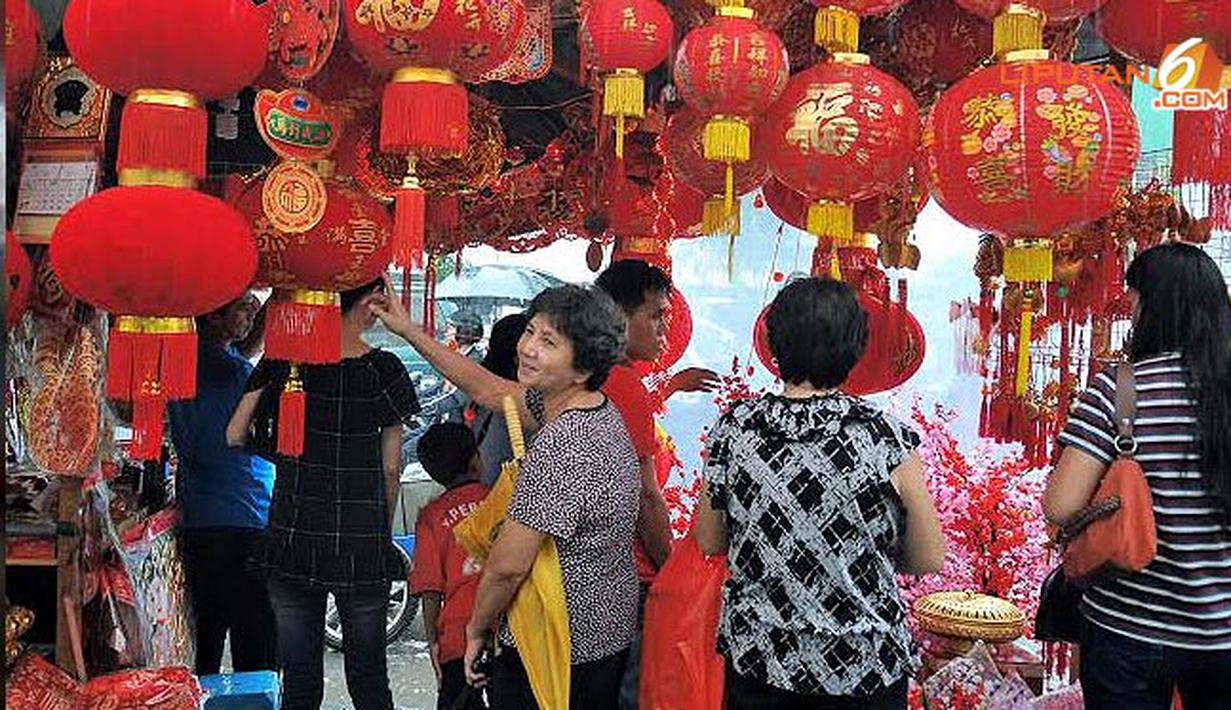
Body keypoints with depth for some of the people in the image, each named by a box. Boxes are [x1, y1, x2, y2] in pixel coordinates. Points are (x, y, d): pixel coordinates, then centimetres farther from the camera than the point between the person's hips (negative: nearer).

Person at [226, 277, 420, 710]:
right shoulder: (384, 369, -7)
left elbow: (235, 435, 1)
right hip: (363, 543, -1)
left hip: (293, 542, 2)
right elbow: (391, 469, -2)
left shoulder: (282, 360, -3)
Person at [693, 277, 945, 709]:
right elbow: (929, 559, -7)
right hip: (863, 665, -2)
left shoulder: (734, 429, -9)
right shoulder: (885, 438, -16)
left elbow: (708, 543, 2)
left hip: (755, 657, 2)